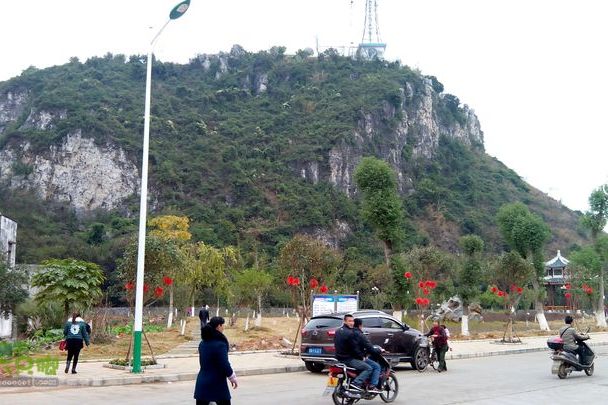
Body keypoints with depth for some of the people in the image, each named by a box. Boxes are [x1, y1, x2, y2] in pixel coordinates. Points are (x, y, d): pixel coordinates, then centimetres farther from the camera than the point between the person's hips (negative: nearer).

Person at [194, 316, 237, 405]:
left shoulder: (202, 343, 6)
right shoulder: (220, 344, -16)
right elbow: (224, 364, -15)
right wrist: (233, 377, -3)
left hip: (202, 383, 6)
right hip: (218, 384, -6)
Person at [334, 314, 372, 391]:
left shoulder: (338, 331, 11)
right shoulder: (350, 333, -18)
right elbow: (355, 348, -17)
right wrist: (361, 357, -3)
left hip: (339, 358, 10)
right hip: (348, 359, -10)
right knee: (368, 368, -11)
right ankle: (356, 383, -22)